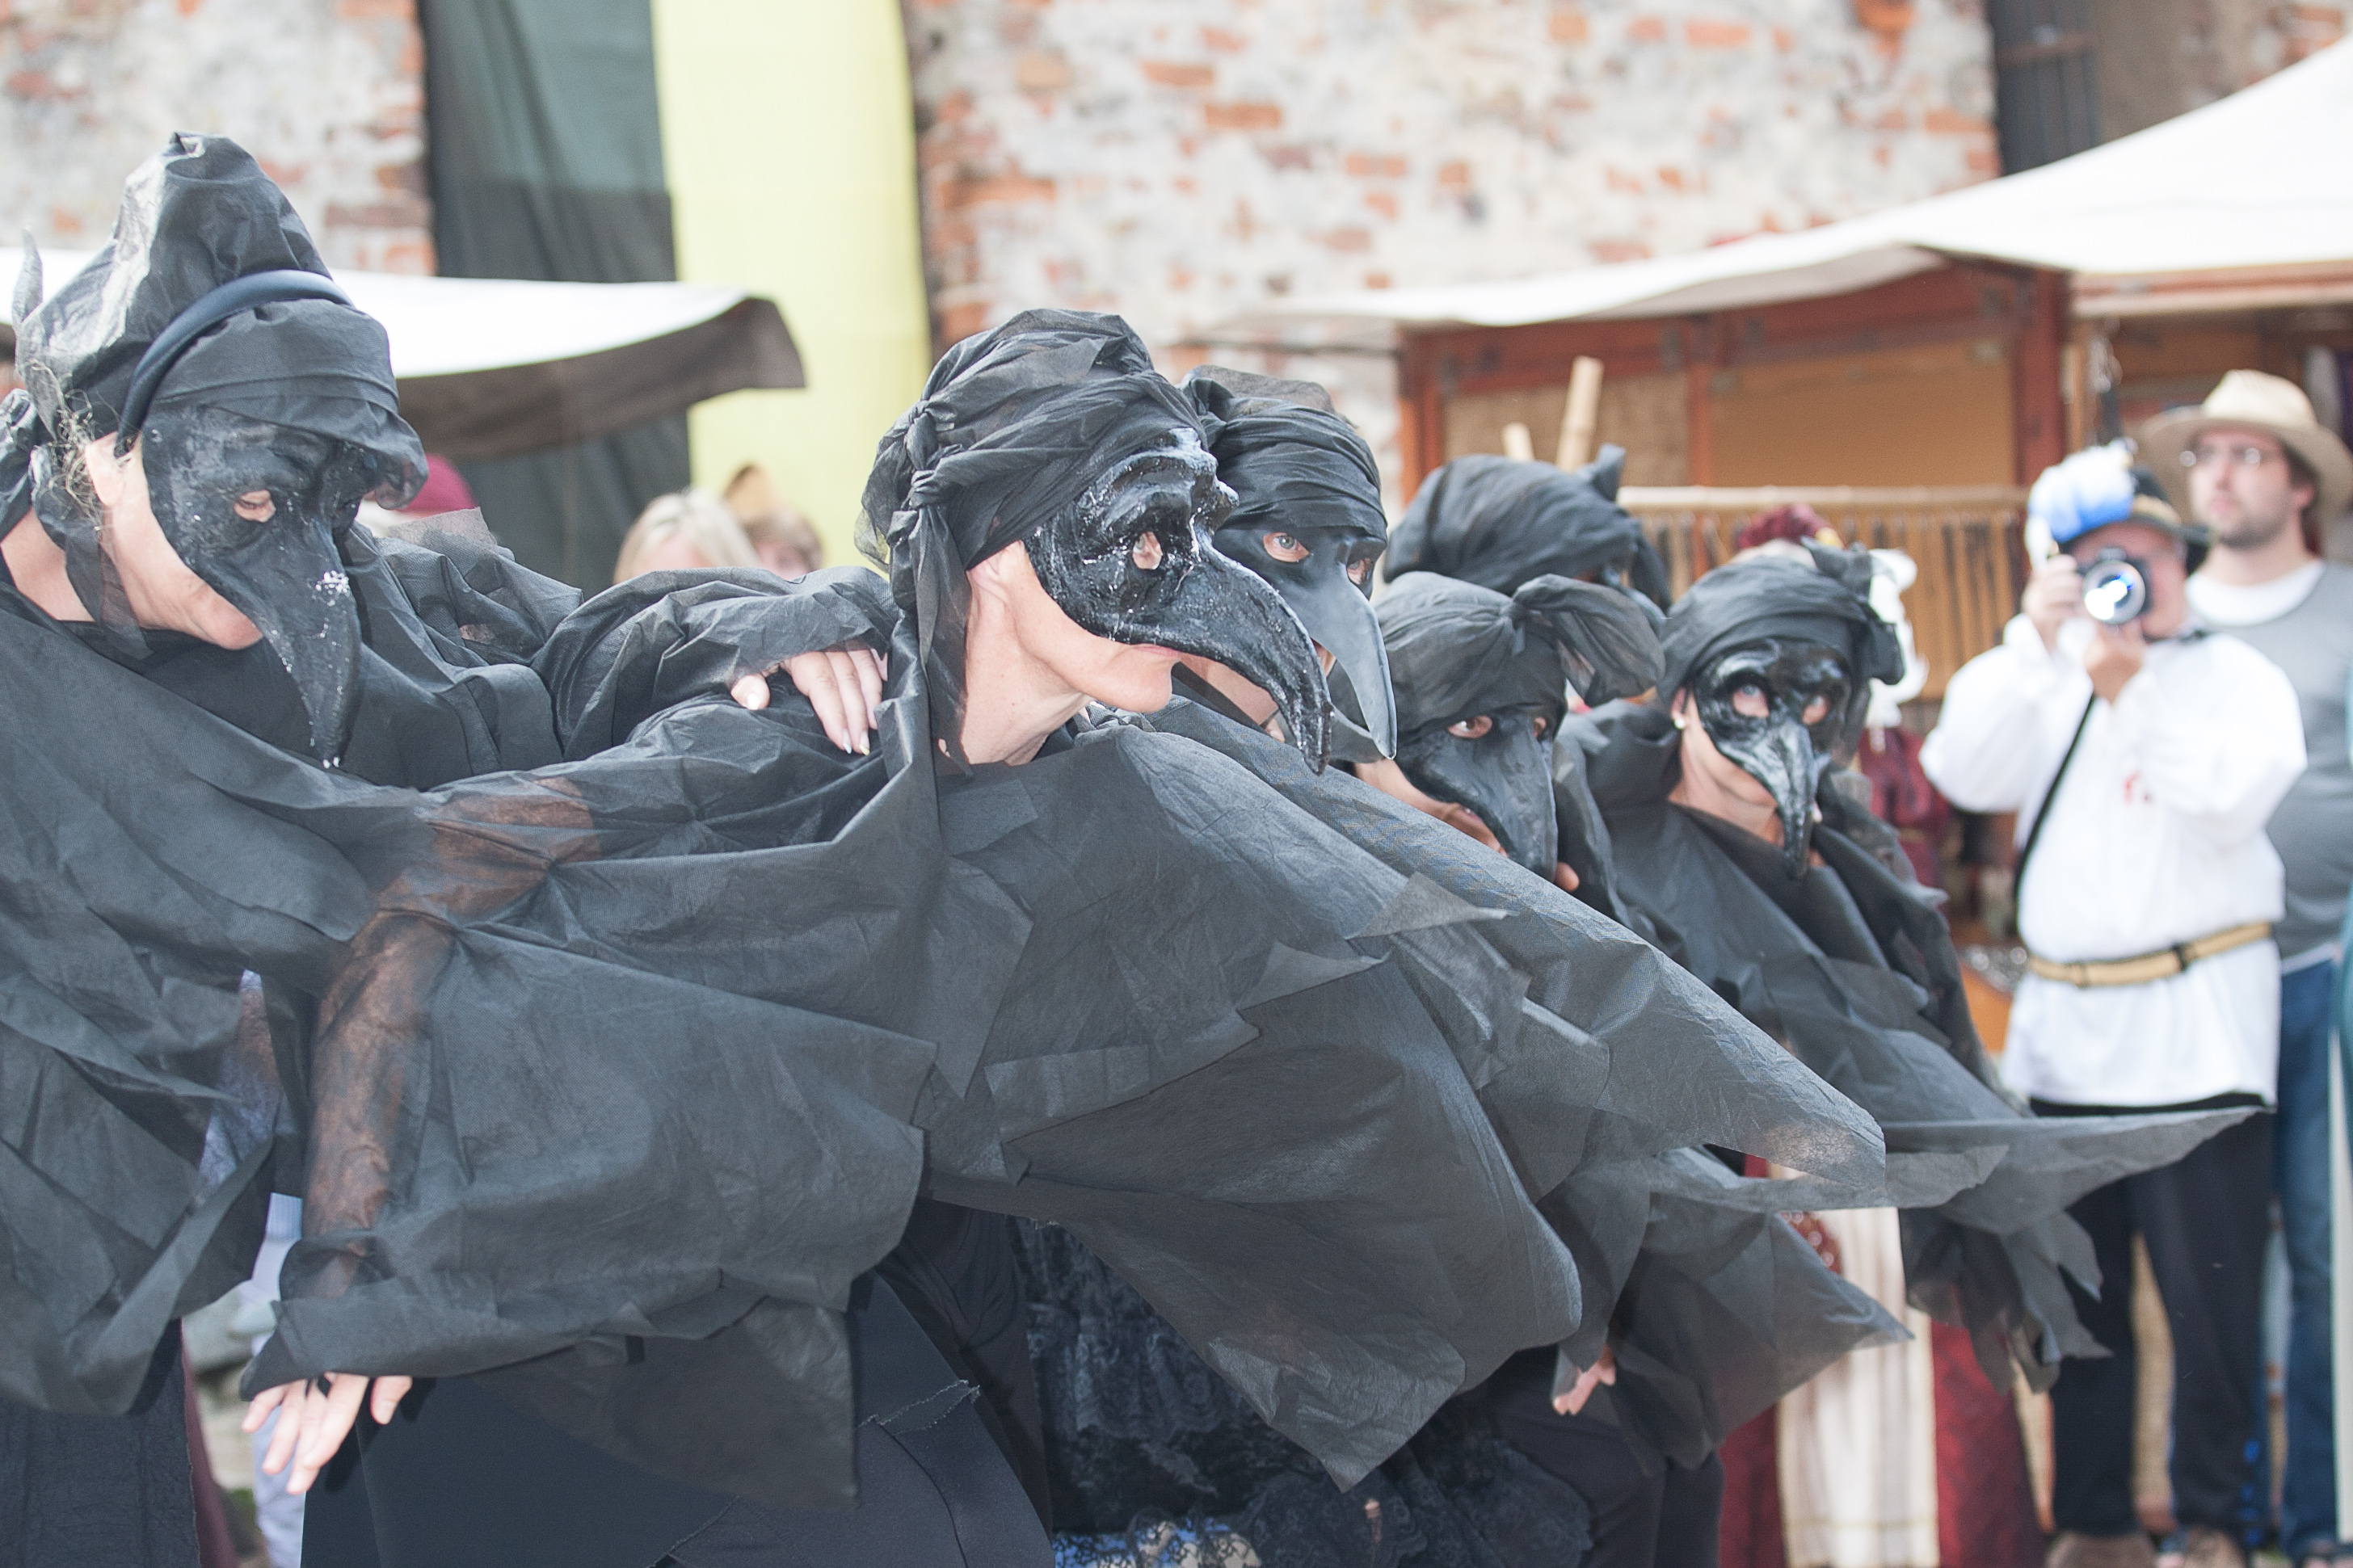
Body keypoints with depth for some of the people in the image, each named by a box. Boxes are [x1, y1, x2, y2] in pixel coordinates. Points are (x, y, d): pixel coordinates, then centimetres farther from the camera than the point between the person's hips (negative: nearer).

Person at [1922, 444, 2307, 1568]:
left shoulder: (2236, 675, 4)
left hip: (2195, 1033, -4)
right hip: (2066, 1031, 5)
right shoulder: (2050, 688, 17)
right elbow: (1961, 775, 0)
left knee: (2209, 1294, -4)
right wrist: (2034, 640, -6)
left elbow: (2233, 799, -14)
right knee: (2079, 1294, 8)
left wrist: (2129, 692, -18)